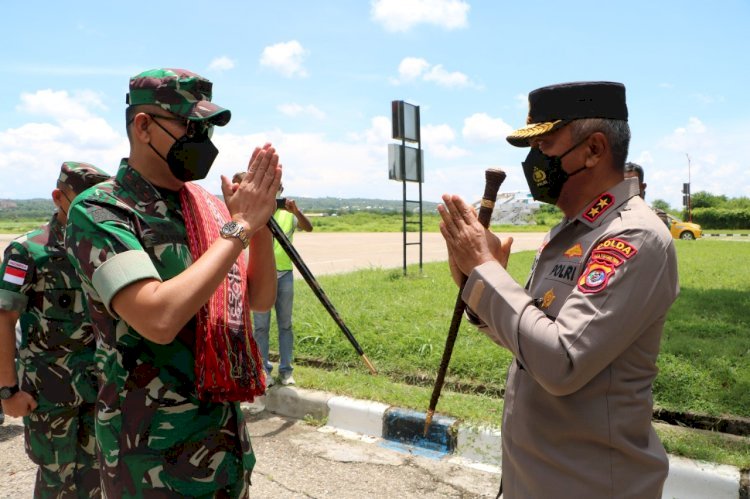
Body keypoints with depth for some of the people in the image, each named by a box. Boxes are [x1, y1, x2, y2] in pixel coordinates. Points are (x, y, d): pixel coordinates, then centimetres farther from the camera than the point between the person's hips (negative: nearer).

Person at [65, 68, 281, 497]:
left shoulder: (207, 205, 2)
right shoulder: (99, 211, -16)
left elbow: (260, 300, 4)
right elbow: (159, 320, -30)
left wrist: (261, 220, -11)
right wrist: (238, 227, -23)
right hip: (157, 449, -6)